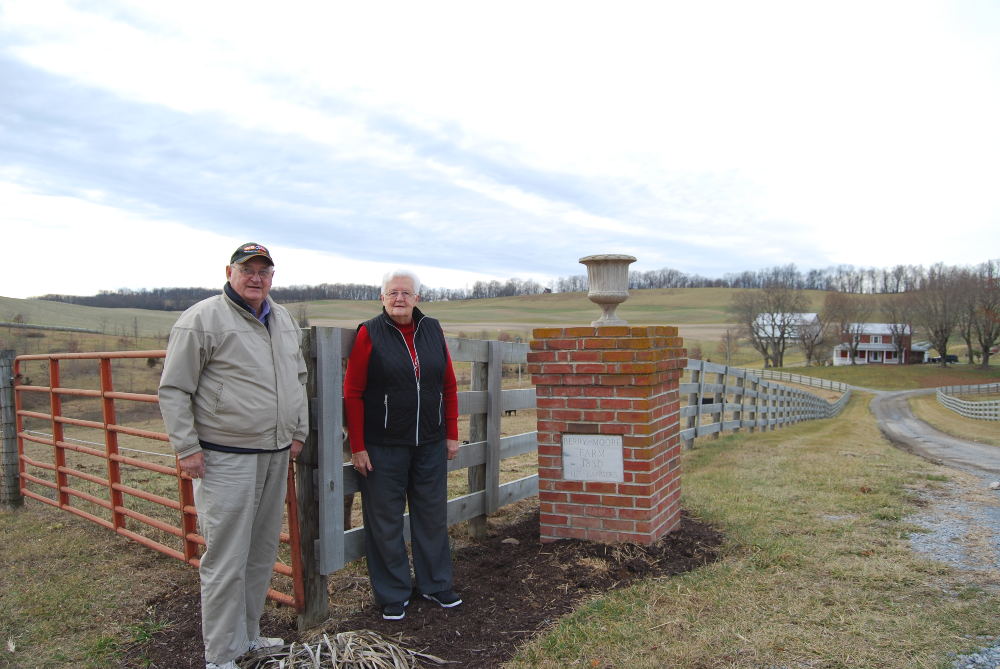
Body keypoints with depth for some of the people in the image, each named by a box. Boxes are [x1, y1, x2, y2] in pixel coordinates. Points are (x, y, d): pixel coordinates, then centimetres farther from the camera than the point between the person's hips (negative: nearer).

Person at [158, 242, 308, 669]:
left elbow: (299, 378, 22)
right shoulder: (202, 319, -9)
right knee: (226, 559, -1)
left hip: (275, 456, 7)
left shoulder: (284, 320, 12)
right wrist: (186, 449, -11)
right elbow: (173, 390, -8)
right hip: (226, 458, -7)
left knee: (262, 553, 16)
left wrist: (298, 433, 18)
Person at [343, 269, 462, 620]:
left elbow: (449, 386, 9)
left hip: (430, 445, 4)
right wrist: (357, 446, -10)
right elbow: (352, 393, -8)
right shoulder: (370, 334, -6)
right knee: (385, 522, 7)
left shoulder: (432, 330, 5)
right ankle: (393, 595, 23)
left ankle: (435, 584, 32)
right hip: (383, 448, -4)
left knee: (432, 515, 14)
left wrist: (451, 434, 7)